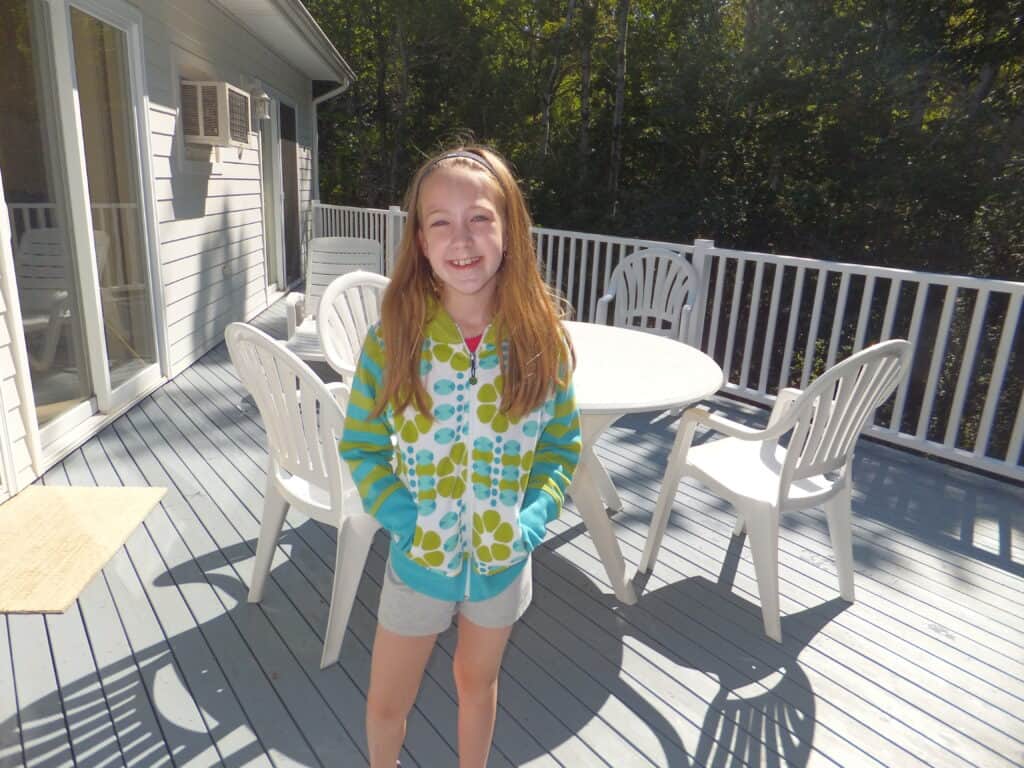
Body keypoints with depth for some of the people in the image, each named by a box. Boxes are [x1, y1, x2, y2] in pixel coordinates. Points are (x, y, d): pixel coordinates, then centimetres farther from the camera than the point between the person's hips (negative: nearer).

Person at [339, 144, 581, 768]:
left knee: (477, 683, 26)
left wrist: (534, 517, -16)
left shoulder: (542, 339, -15)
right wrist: (403, 517, -17)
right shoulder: (393, 339, -17)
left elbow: (562, 444, -3)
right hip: (419, 559, 0)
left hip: (504, 560, 1)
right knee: (387, 702, 20)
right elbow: (361, 444, -7)